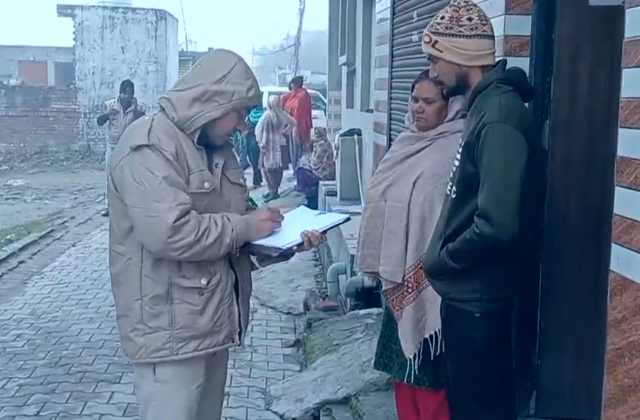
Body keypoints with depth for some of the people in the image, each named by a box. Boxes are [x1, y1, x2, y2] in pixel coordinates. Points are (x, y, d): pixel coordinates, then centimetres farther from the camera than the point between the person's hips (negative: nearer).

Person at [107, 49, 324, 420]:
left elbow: (233, 218, 19)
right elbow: (169, 233, -29)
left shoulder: (217, 148, 14)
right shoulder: (150, 146, -17)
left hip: (213, 321, 9)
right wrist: (245, 227, -17)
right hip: (171, 330, -9)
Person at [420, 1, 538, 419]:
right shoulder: (486, 106, 8)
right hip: (468, 290, 9)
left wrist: (438, 261, -15)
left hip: (477, 295, -9)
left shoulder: (499, 115, -22)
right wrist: (442, 259, 7)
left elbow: (497, 225, -30)